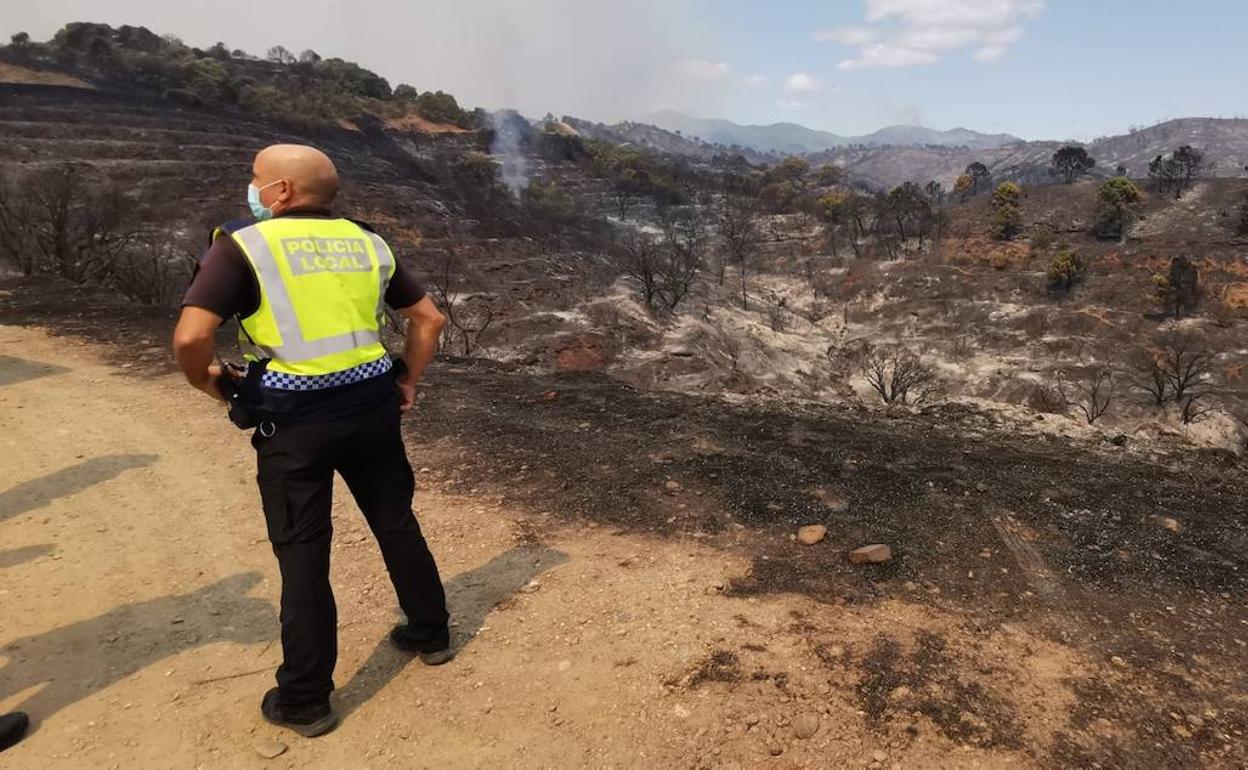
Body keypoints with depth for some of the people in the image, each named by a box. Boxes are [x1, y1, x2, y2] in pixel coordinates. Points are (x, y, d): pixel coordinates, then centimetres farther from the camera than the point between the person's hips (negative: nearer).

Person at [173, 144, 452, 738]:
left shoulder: (243, 245, -5)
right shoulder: (365, 243, 9)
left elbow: (191, 337, -16)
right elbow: (429, 318, 12)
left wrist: (212, 384, 2)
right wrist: (408, 380, 19)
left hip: (295, 420, -4)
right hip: (371, 407, 5)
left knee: (302, 552, 7)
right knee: (396, 523, 20)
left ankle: (304, 700, 20)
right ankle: (430, 632, 38)